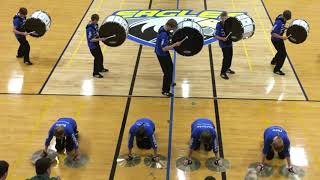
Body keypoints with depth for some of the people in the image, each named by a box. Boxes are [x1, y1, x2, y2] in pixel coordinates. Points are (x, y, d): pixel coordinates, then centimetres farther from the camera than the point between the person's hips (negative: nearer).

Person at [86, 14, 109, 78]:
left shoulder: (95, 24, -2)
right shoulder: (90, 28, -29)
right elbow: (91, 39, -29)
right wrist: (100, 39, -30)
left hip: (96, 44, 9)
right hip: (92, 45, -9)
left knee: (100, 56, 24)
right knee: (97, 58, 0)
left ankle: (101, 68, 46)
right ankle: (95, 73, 15)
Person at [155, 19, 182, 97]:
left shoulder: (164, 28, -3)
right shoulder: (163, 34, -34)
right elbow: (164, 48, -35)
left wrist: (172, 44, 7)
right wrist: (175, 44, -30)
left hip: (164, 53, 10)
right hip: (162, 55, -10)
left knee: (170, 67, 28)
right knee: (167, 72, 1)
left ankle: (169, 82, 50)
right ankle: (165, 91, 14)